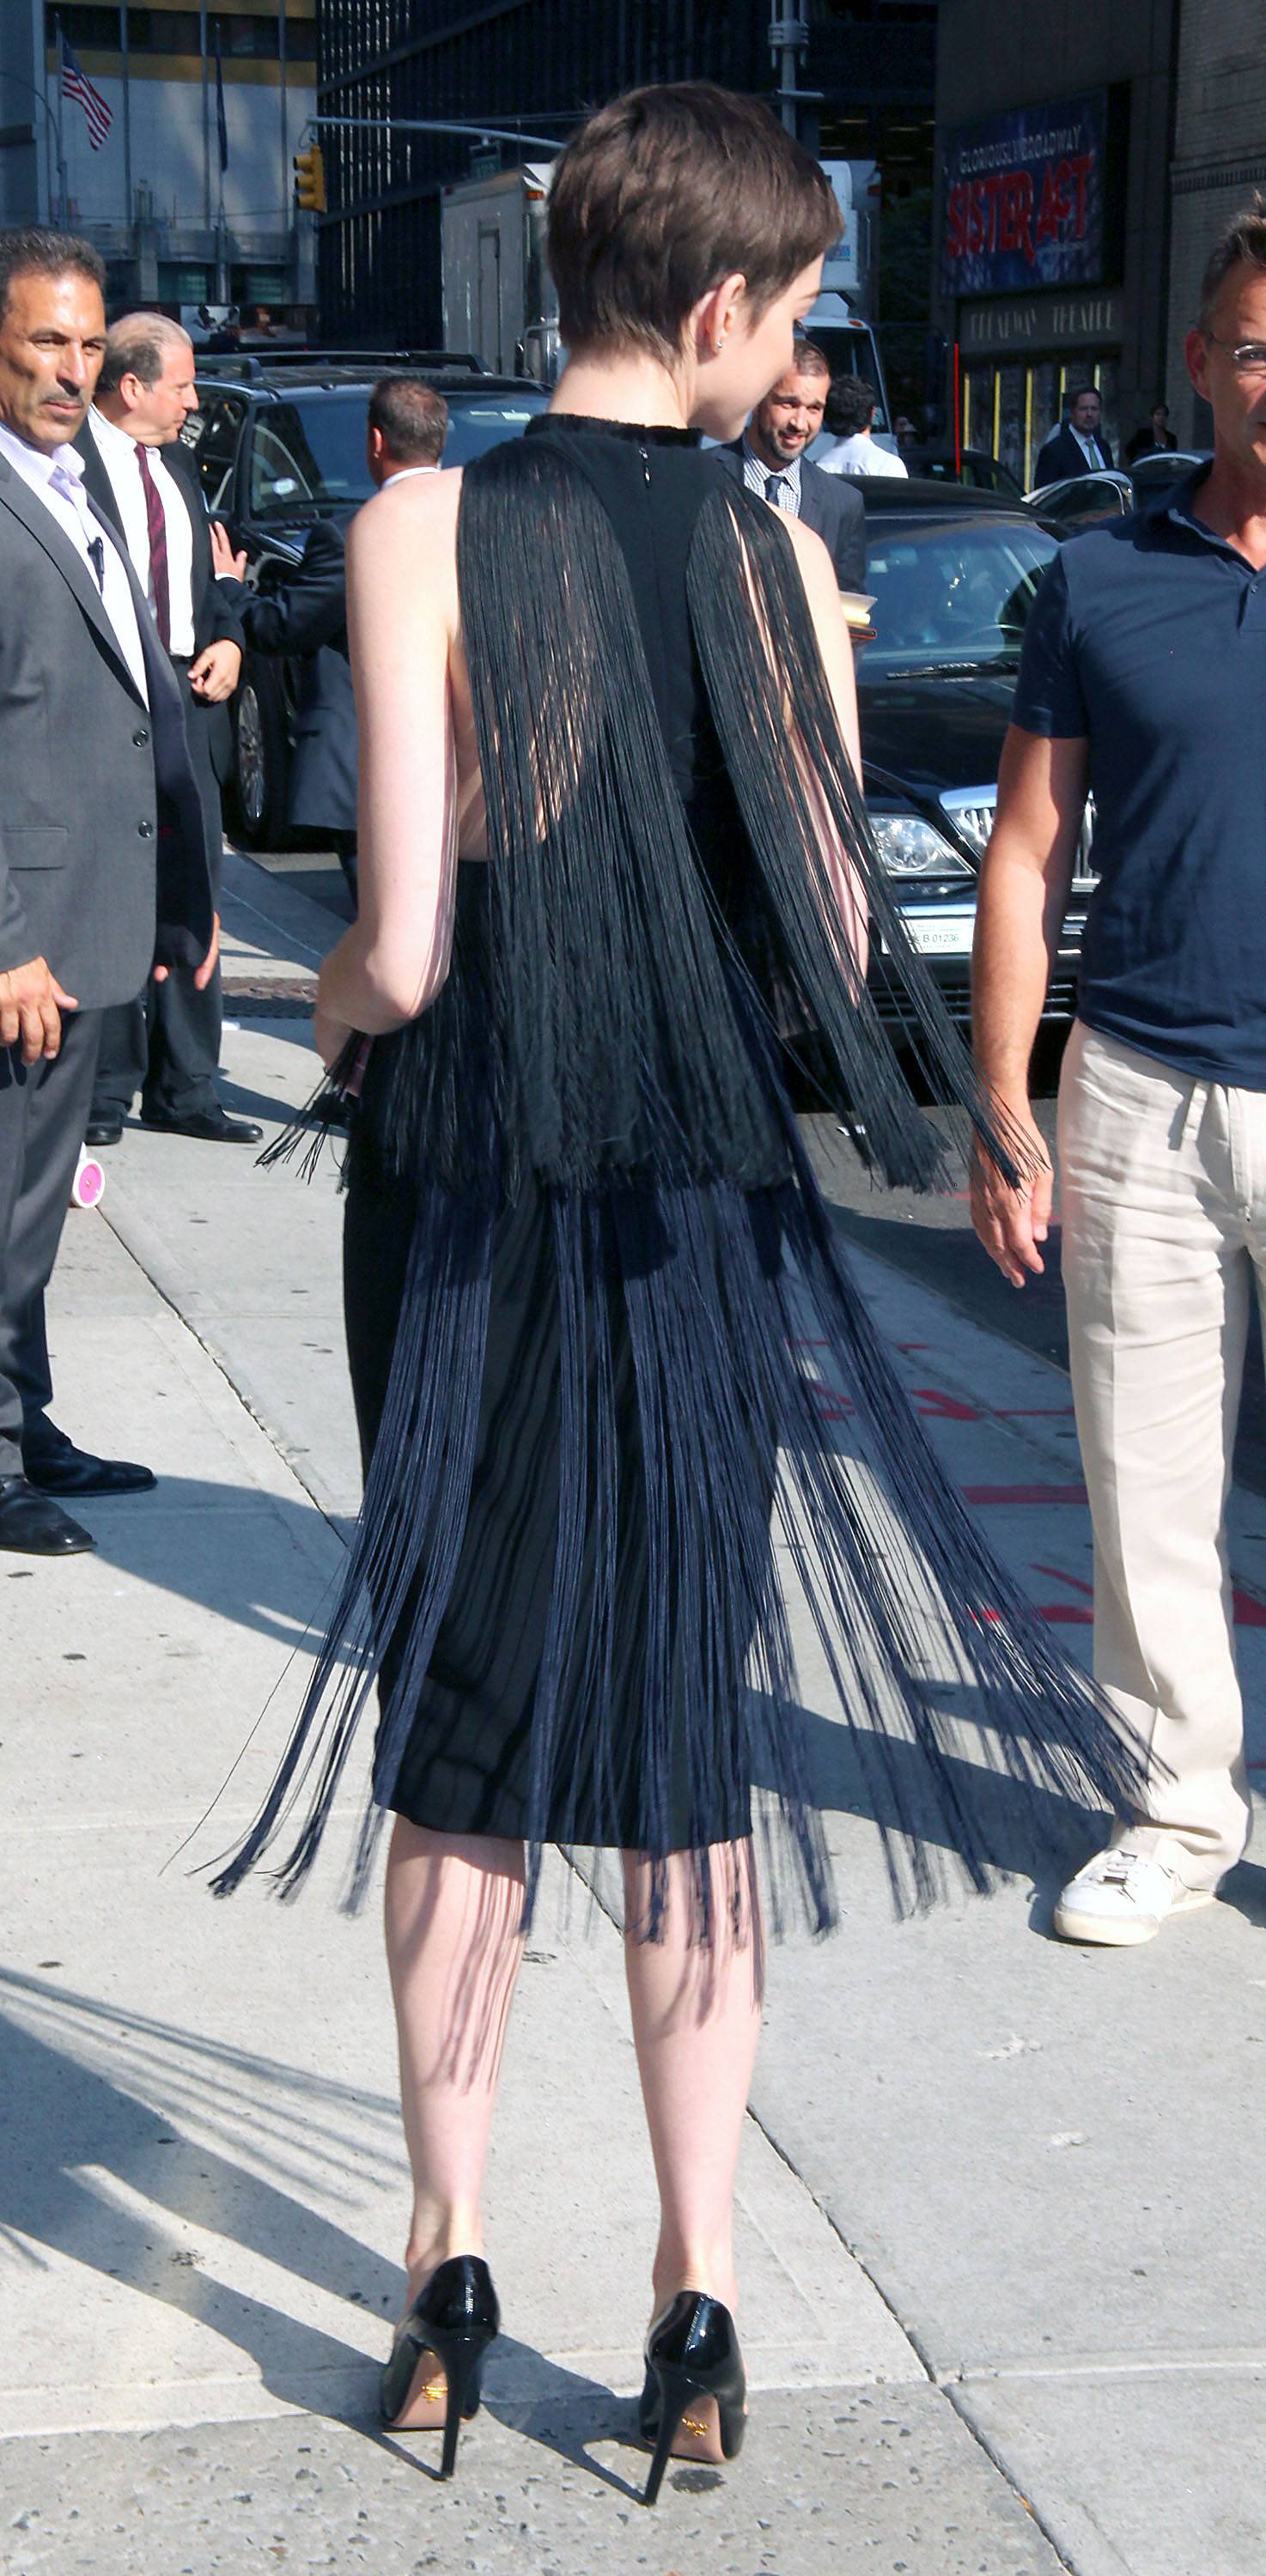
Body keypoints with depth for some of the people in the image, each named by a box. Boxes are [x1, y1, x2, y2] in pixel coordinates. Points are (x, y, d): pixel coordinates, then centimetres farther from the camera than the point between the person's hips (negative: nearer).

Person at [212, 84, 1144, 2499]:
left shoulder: (425, 533, -10)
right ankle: (696, 2305, 16)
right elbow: (839, 944, -2)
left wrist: (333, 1014, 7)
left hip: (464, 1196, -1)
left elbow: (402, 946, -15)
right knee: (694, 1757, 11)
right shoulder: (778, 552, -4)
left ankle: (450, 2281, 20)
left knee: (460, 1754, 11)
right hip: (707, 1210, 2)